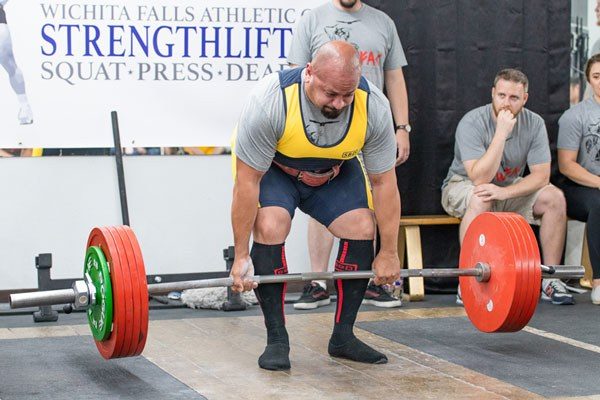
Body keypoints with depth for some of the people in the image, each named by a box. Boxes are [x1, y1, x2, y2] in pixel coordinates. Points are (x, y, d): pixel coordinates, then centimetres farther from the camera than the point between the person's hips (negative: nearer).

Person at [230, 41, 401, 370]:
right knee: (270, 228, -26)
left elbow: (384, 182, -18)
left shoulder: (374, 108, -30)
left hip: (335, 170, 3)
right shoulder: (270, 100, -39)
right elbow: (247, 182, -31)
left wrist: (388, 253, -14)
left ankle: (343, 337, 3)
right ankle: (276, 340, -13)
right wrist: (241, 257, -28)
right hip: (271, 169, -3)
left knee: (362, 229, -13)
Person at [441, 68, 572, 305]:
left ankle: (551, 279, -10)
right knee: (480, 199, -39)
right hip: (462, 186, -4)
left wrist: (505, 192, -34)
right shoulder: (472, 123, -26)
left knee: (555, 198, -19)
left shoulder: (534, 124, -13)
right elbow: (479, 178, -35)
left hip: (509, 189, 4)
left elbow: (541, 175, -17)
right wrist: (501, 133, -39)